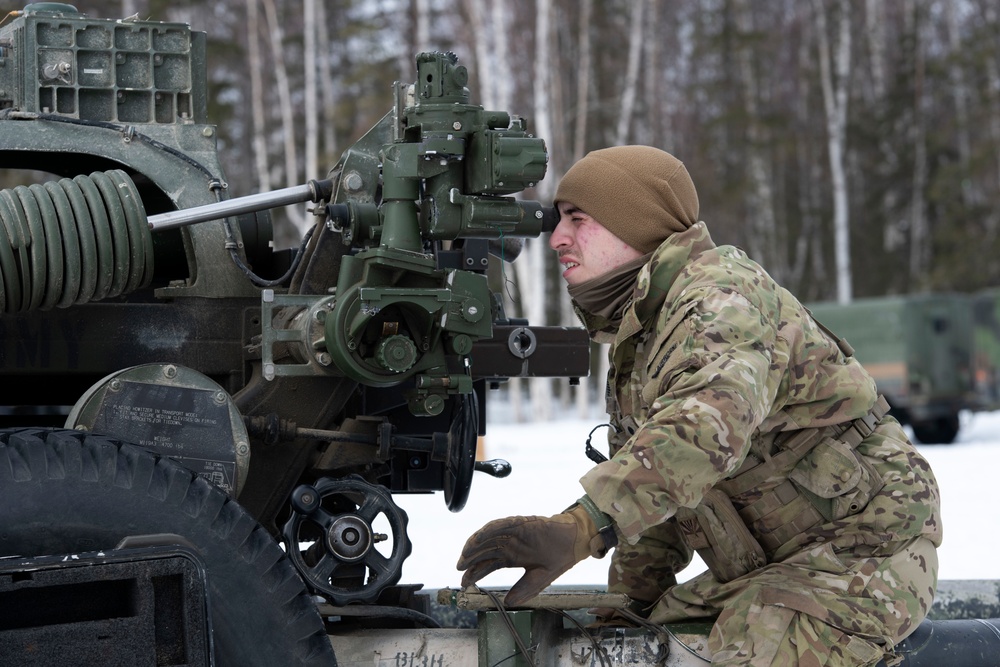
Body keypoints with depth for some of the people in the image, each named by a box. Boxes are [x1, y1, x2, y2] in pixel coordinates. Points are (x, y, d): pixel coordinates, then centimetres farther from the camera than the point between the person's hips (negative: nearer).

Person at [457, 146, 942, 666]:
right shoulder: (633, 330, 13)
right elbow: (648, 471, 20)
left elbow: (708, 423, -42)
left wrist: (579, 529, -53)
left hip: (864, 548, -9)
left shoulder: (722, 295, -21)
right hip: (766, 564, 9)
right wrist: (632, 592, 10)